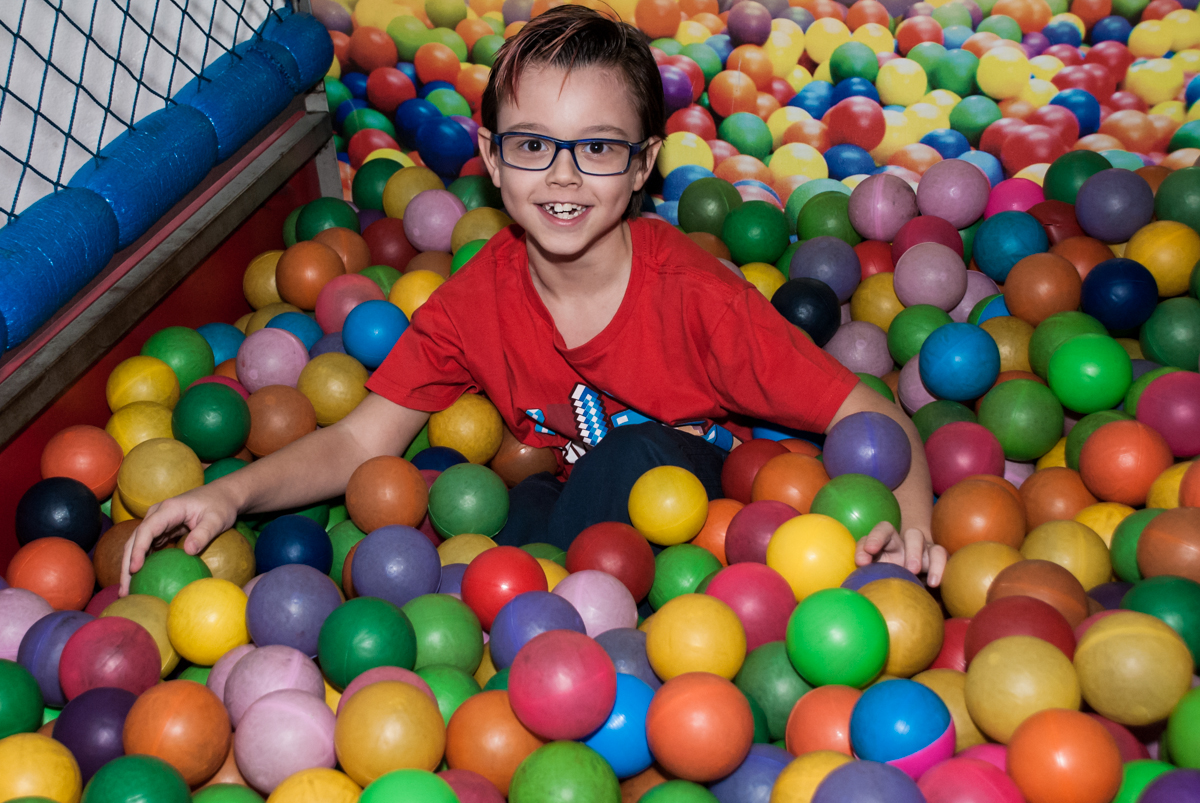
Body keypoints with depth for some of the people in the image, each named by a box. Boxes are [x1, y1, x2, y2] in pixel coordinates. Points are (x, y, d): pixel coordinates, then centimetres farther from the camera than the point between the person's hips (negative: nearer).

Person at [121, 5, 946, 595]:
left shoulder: (695, 297, -21)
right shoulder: (477, 297, -9)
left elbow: (866, 413, -19)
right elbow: (359, 442, -7)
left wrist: (907, 515, -39)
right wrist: (230, 493, -23)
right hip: (562, 513, 2)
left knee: (639, 454, -33)